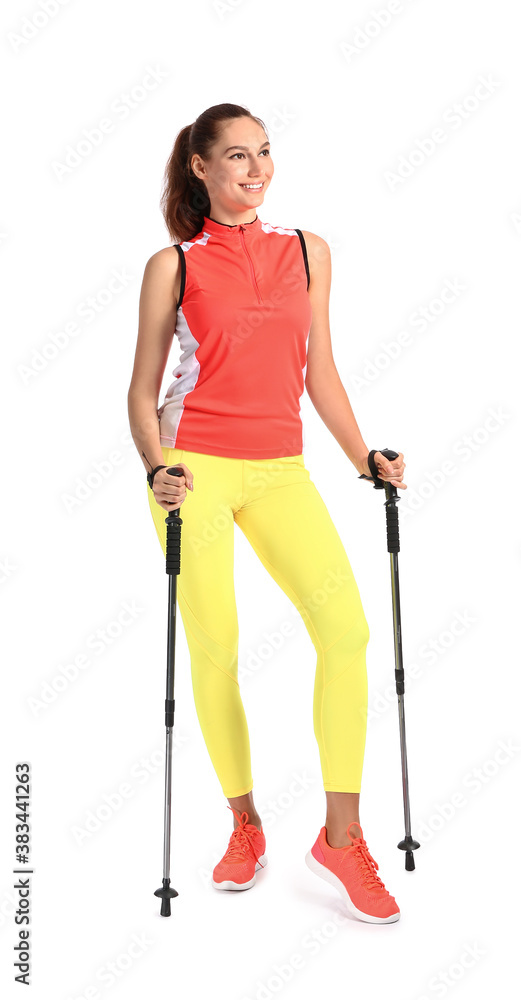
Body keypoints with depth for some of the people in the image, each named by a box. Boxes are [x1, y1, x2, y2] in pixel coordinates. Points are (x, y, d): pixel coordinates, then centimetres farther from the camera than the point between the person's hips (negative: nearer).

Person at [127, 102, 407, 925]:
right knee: (214, 650, 1)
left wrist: (362, 458, 10)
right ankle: (245, 827, 21)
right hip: (199, 468, -2)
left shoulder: (308, 251, 13)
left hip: (281, 470, 2)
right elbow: (142, 390, 5)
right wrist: (156, 469, -11)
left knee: (346, 628, -13)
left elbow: (319, 371, 16)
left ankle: (341, 837, 2)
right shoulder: (172, 266, 5)